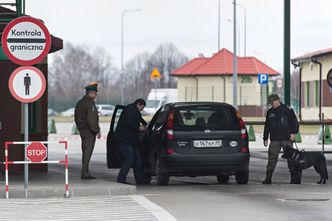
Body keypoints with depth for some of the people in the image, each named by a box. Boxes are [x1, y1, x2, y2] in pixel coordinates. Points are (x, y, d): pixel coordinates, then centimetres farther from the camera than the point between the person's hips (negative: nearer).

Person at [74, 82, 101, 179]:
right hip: (89, 131, -9)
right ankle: (85, 173, -8)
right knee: (87, 152, -7)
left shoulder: (79, 103, 15)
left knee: (85, 152, 13)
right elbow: (91, 119, -21)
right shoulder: (90, 103, -15)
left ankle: (86, 173, 16)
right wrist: (97, 131, -15)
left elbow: (76, 118, 20)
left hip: (82, 130, 9)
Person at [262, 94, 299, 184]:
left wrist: (293, 133, -12)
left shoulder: (287, 110, -1)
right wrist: (265, 138, 16)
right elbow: (267, 127, 19)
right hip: (274, 140, 3)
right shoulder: (270, 112, 13)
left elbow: (294, 122, -1)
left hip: (287, 139, -3)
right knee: (272, 158, -2)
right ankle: (268, 178, 0)